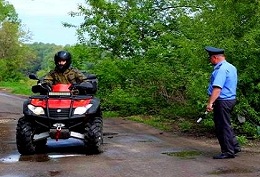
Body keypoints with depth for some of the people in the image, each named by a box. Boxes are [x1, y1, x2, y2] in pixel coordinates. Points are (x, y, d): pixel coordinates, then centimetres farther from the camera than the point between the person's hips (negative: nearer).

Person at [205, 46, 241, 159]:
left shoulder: (222, 69, -19)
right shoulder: (231, 67, 14)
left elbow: (217, 88, -29)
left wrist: (210, 103, -34)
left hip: (222, 101, -10)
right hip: (230, 98, 10)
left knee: (223, 126, -2)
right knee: (225, 125, 19)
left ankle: (228, 152, 5)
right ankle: (234, 147, 24)